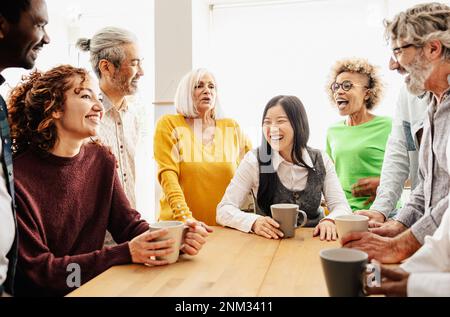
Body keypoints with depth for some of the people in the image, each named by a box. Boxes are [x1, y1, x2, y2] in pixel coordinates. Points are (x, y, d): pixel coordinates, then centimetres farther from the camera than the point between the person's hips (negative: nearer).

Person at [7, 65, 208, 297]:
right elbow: (38, 270, -18)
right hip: (44, 292, -3)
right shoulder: (17, 179, -19)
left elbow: (129, 224, -1)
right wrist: (126, 253, -26)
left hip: (92, 285, 4)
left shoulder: (101, 159, -1)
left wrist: (177, 241, -19)